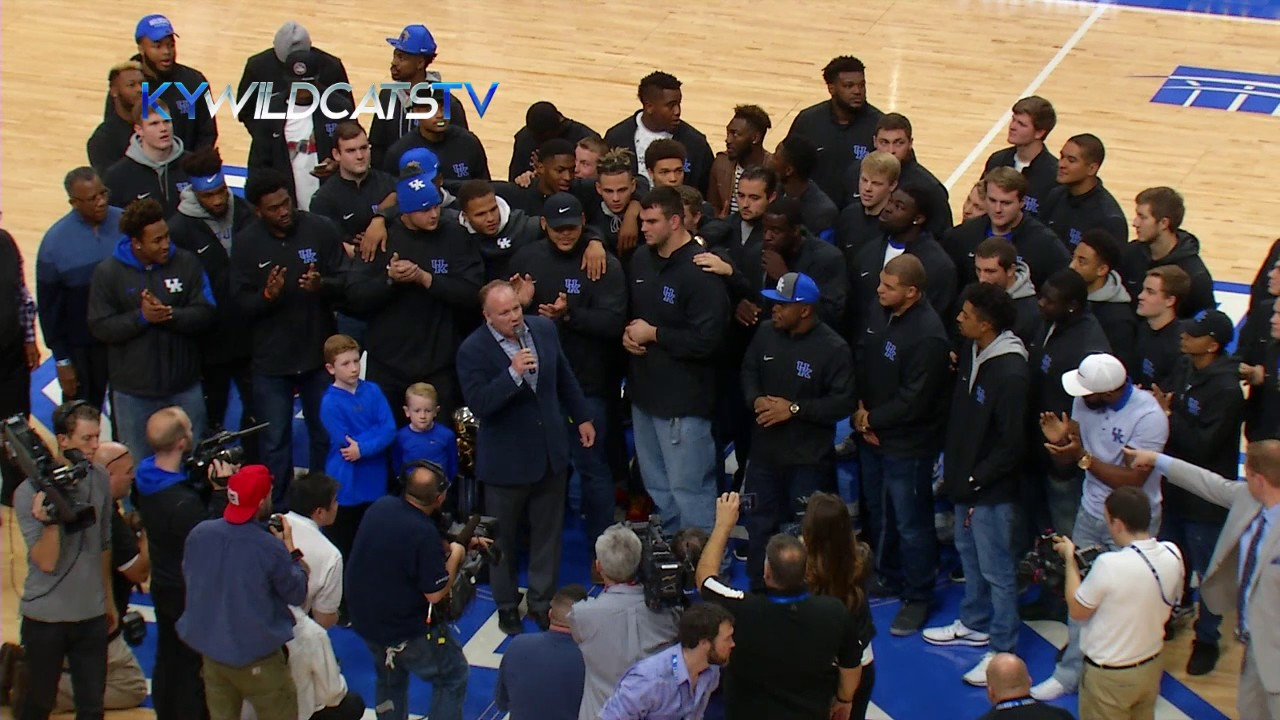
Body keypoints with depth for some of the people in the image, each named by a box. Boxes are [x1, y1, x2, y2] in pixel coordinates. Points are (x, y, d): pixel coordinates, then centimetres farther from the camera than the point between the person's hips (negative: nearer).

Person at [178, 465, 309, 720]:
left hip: (210, 650, 5)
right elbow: (297, 595, -8)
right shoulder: (271, 548, -24)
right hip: (257, 656, -5)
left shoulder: (199, 533, -10)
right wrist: (290, 548, 2)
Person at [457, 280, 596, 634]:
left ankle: (543, 602, 28)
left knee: (548, 531, 14)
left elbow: (565, 378, 12)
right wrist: (513, 373, -35)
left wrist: (582, 417, 17)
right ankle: (507, 607, 27)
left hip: (551, 451, 4)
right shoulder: (473, 350, -18)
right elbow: (478, 404, -26)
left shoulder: (544, 329, -2)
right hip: (506, 458, -4)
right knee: (503, 538, 10)